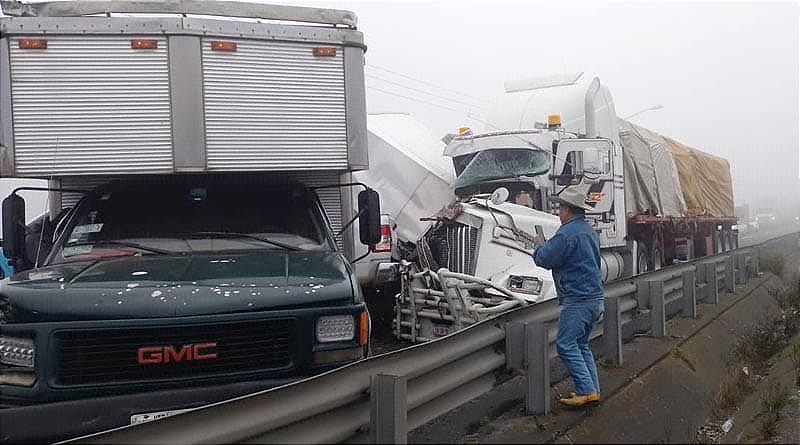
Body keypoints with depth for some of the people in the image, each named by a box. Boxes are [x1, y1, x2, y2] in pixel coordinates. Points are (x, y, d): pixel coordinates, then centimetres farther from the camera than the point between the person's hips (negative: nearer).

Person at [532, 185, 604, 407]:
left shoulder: (567, 233, -16)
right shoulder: (590, 231, 16)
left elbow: (544, 259, -14)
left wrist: (539, 246, 9)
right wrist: (548, 246, 22)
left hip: (577, 299, -10)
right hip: (596, 297, 10)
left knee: (566, 344, -5)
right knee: (581, 344, 16)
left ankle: (586, 391, -6)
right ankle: (593, 389, 16)